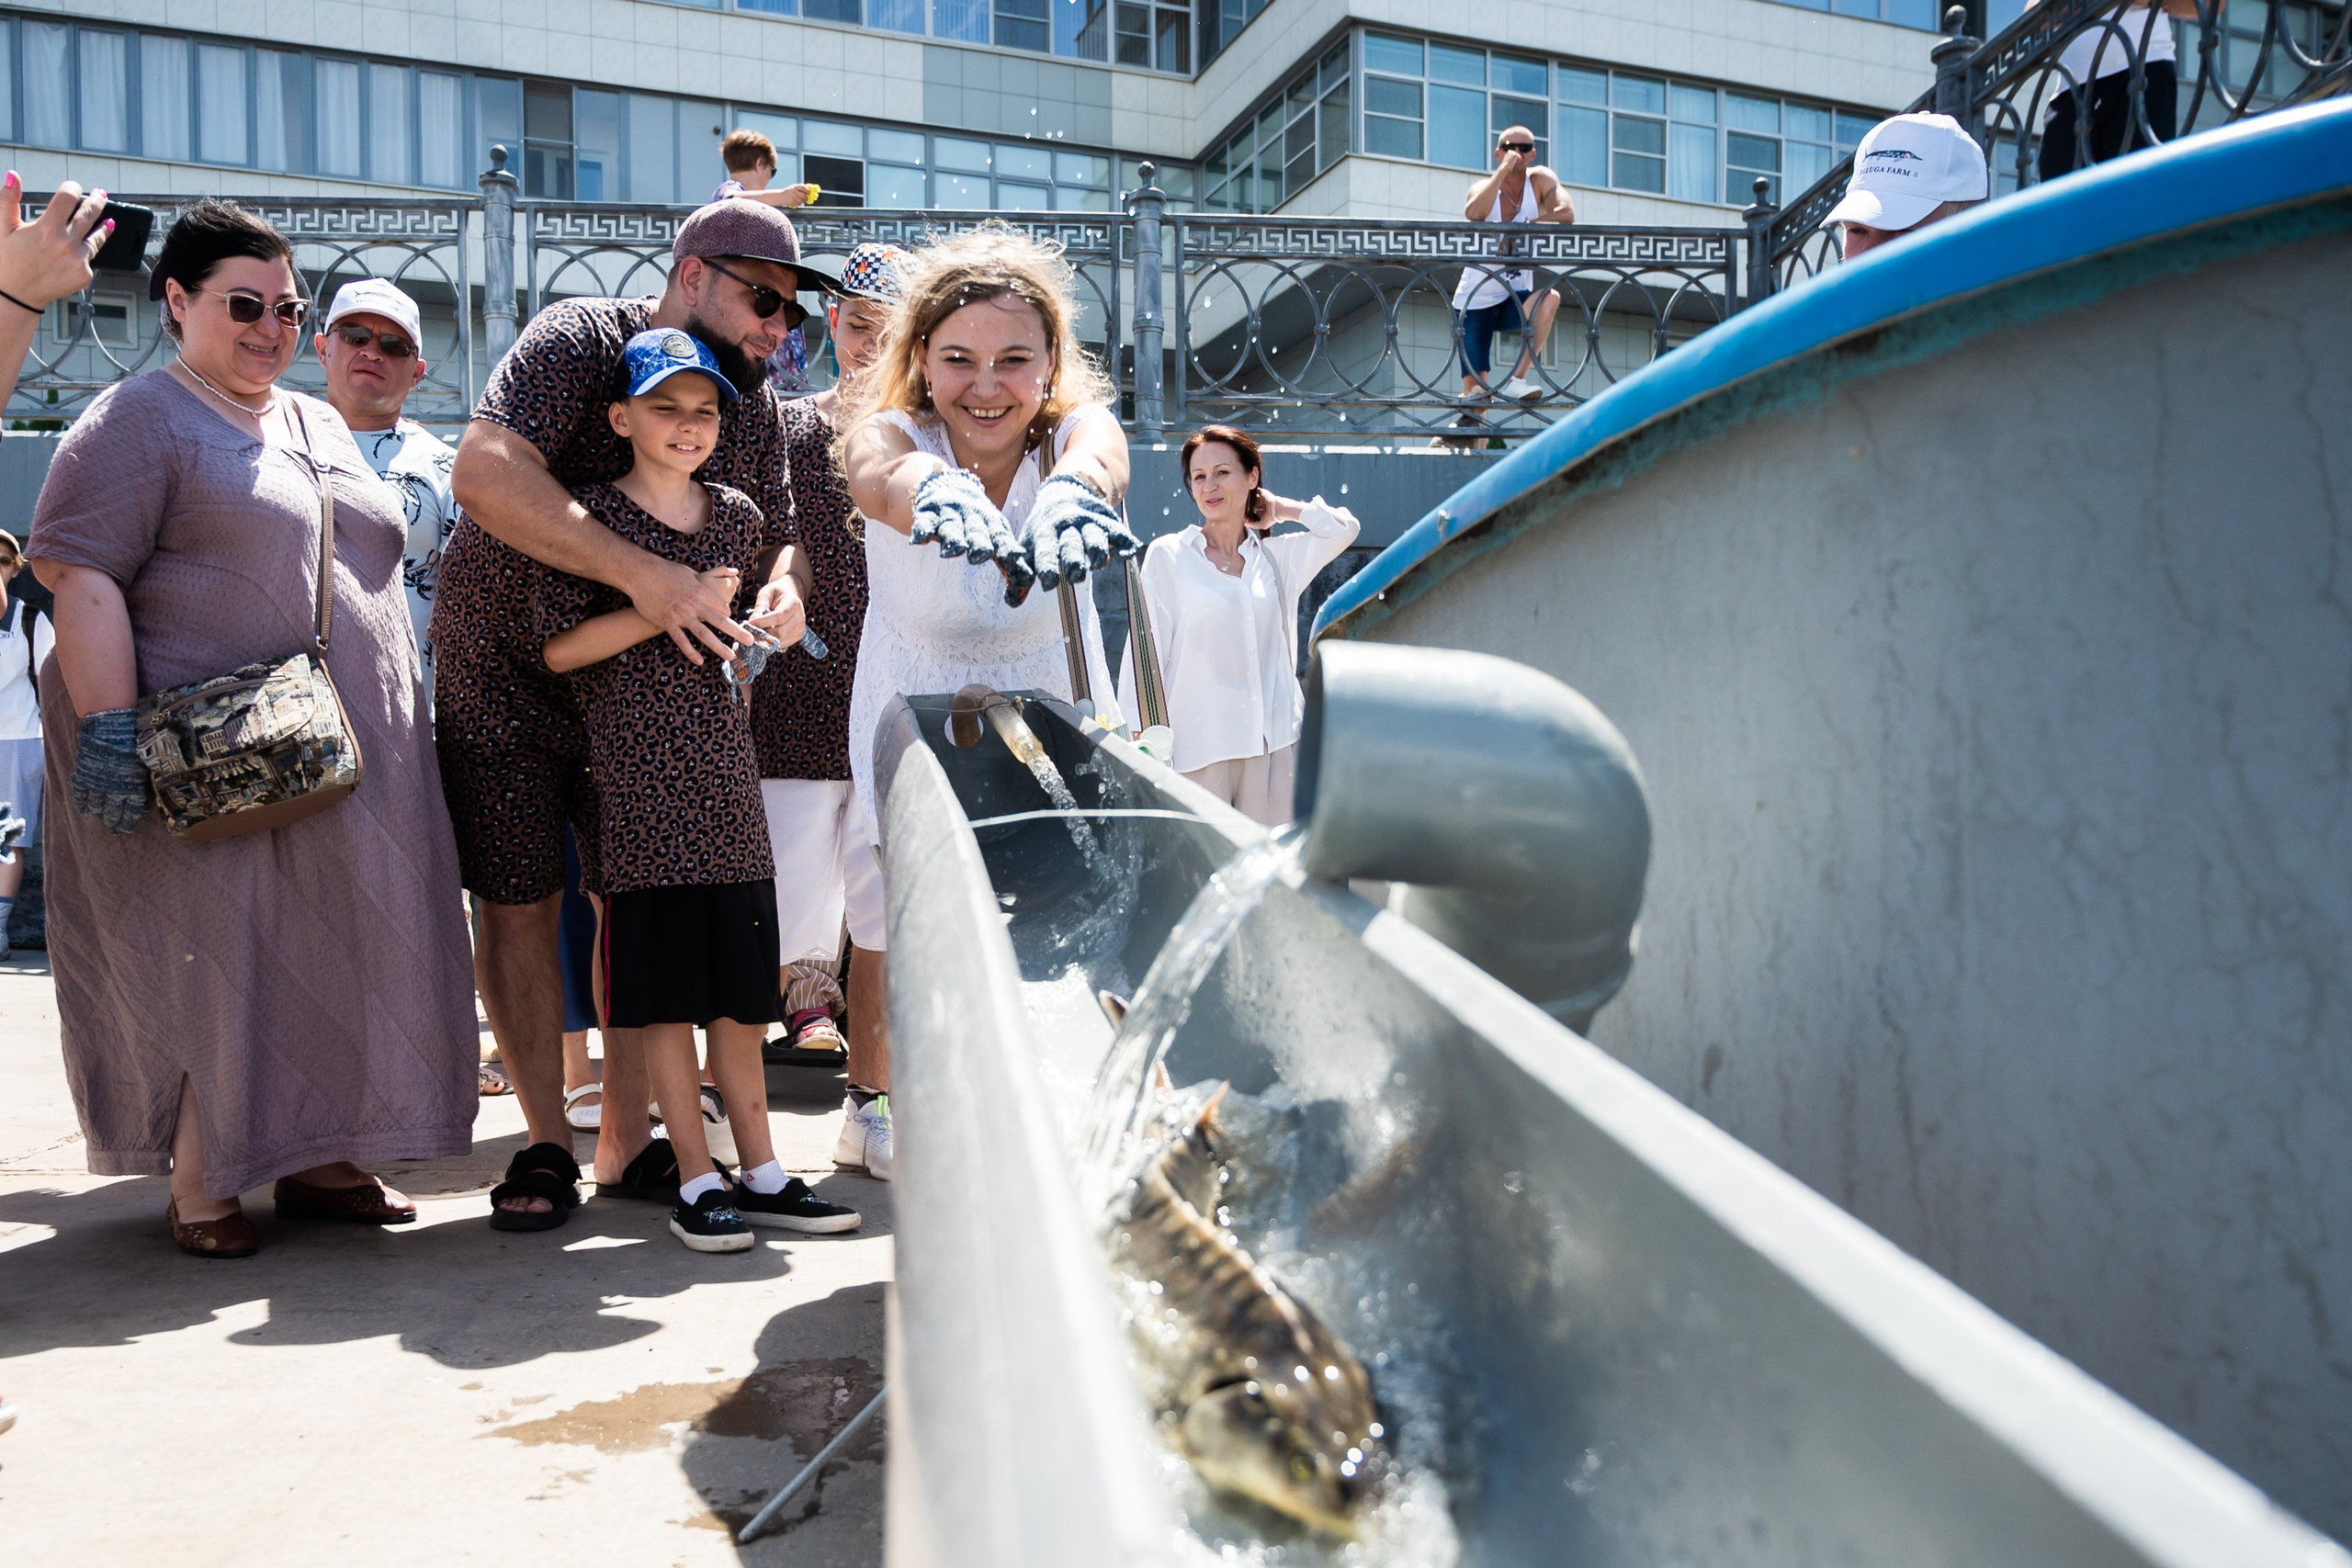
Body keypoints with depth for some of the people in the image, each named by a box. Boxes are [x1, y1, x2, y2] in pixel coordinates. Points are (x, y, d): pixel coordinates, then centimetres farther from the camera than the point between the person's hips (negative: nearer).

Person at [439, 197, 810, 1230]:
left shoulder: (754, 401, 4)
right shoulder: (578, 343, -16)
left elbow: (775, 536, 10)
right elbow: (485, 476, -32)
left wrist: (783, 589, -16)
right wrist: (641, 574, -38)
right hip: (502, 675, -5)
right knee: (519, 906, -1)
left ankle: (627, 1141, 15)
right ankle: (547, 1144, 13)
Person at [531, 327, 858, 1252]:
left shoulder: (738, 515, 13)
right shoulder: (591, 517, -1)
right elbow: (557, 646, -11)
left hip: (727, 776, 5)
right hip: (639, 781, -4)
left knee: (742, 983, 8)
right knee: (666, 988, -1)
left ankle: (761, 1173, 18)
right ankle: (698, 1182, 9)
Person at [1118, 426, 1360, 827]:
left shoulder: (1277, 556, 14)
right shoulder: (1168, 555, 4)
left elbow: (1344, 526, 3)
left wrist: (1279, 508, 14)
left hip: (1274, 739, 3)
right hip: (1200, 744, -3)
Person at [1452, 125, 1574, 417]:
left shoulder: (1541, 179, -2)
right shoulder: (1485, 188, -8)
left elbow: (1566, 213, -19)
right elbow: (1473, 213, -32)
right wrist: (1504, 169, -32)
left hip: (1515, 299, 2)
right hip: (1475, 302, -2)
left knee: (1549, 298, -32)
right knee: (1474, 390, -10)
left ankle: (1517, 379, -30)